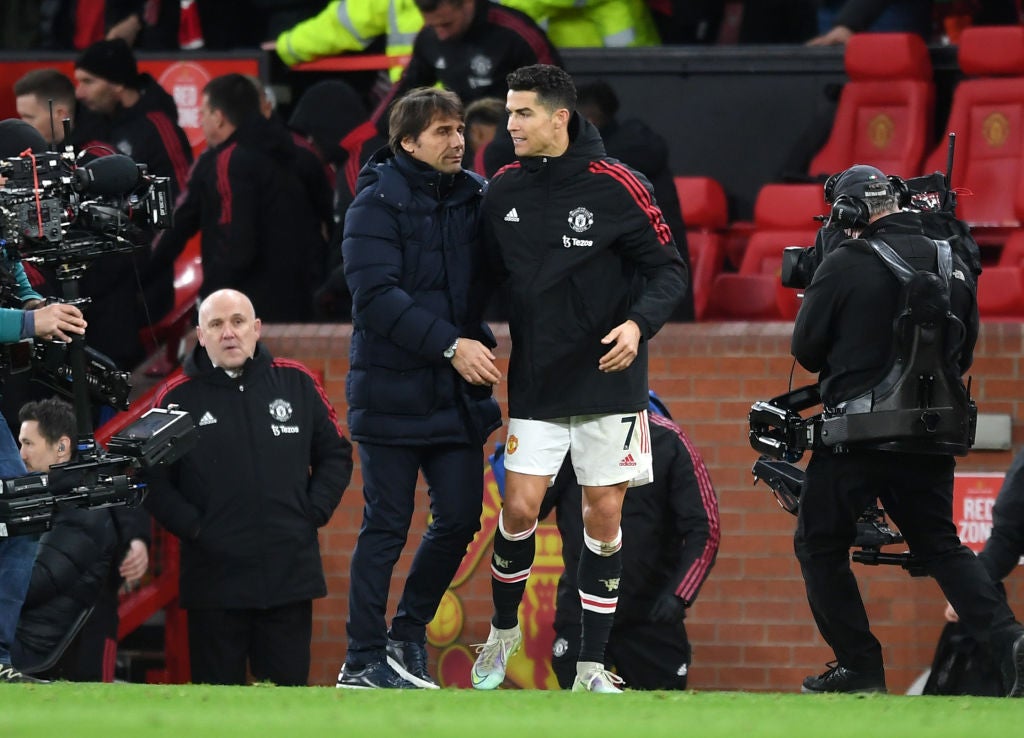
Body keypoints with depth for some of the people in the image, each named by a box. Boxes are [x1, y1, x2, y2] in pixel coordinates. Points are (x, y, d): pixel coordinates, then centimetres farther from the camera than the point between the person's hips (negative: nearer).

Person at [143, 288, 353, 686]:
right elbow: (153, 479, 1)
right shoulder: (178, 397, 0)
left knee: (288, 684, 5)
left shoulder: (297, 383, 7)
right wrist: (191, 527, -9)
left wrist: (314, 514, 3)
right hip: (214, 578, -2)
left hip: (291, 575, 2)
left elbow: (335, 455, 15)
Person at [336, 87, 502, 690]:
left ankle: (408, 632, 25)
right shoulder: (378, 204, -10)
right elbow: (377, 295, -19)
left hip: (459, 391, 5)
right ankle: (363, 661, 7)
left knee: (461, 516, 5)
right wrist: (450, 344, -24)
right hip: (393, 388, -5)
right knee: (387, 526, -1)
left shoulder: (475, 198, 6)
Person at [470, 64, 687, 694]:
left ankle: (592, 665, 8)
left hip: (608, 379, -2)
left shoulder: (616, 187, -10)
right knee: (520, 507, -5)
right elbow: (489, 274, 16)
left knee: (604, 515, 0)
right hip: (535, 383, 2)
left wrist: (639, 323, -22)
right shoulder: (505, 191, 2)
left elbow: (669, 269, -6)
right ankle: (504, 629, 20)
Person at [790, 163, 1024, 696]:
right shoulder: (953, 266, 6)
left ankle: (860, 667, 5)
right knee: (940, 546, 13)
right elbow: (964, 354, 16)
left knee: (821, 547, 9)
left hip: (859, 434, -5)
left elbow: (806, 348, -1)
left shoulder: (845, 265, -10)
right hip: (934, 441, 5)